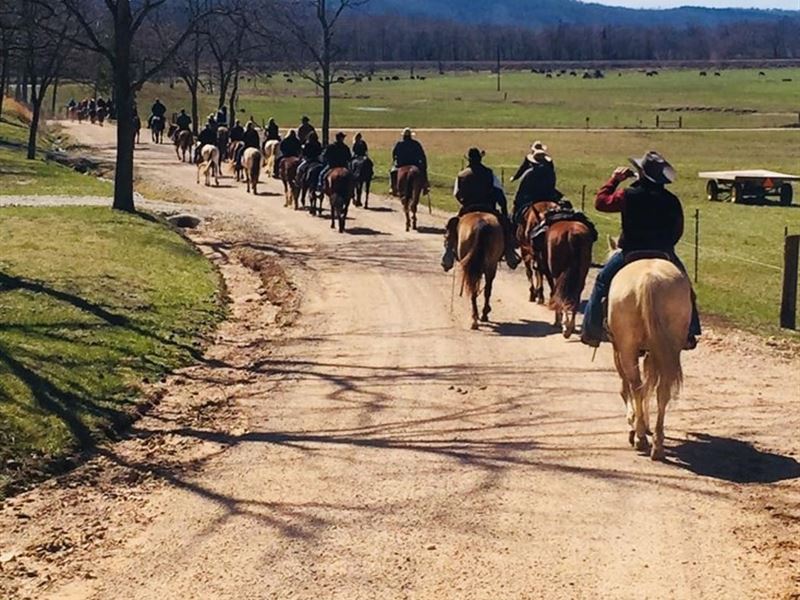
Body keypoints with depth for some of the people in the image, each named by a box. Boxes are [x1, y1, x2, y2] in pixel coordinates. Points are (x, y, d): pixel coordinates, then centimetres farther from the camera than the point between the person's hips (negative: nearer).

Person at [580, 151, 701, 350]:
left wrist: (614, 179, 11)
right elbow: (678, 230, 8)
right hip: (664, 254, 2)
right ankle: (689, 334, 20)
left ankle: (592, 332, 11)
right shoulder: (672, 201, -1)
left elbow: (601, 201, 1)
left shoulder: (628, 196, -12)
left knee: (602, 281, 15)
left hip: (631, 253, -2)